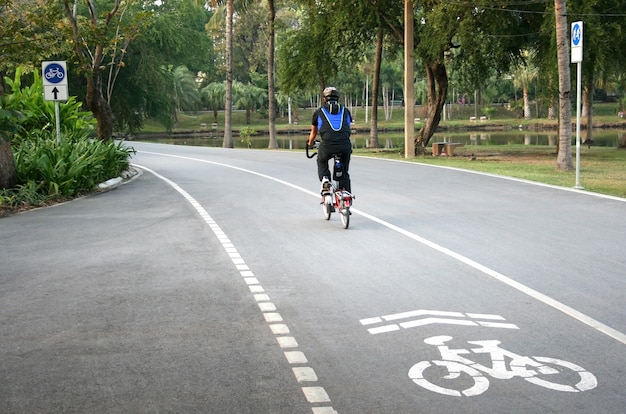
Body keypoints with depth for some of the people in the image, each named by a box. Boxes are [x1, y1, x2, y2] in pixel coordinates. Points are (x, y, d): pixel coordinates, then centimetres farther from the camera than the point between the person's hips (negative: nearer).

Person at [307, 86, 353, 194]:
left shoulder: (319, 112, 19)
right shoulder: (345, 111, 23)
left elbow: (313, 133, 32)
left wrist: (310, 145, 52)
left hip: (327, 146, -1)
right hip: (345, 146, 1)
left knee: (321, 161, 30)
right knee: (344, 173, 19)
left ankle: (324, 178, 7)